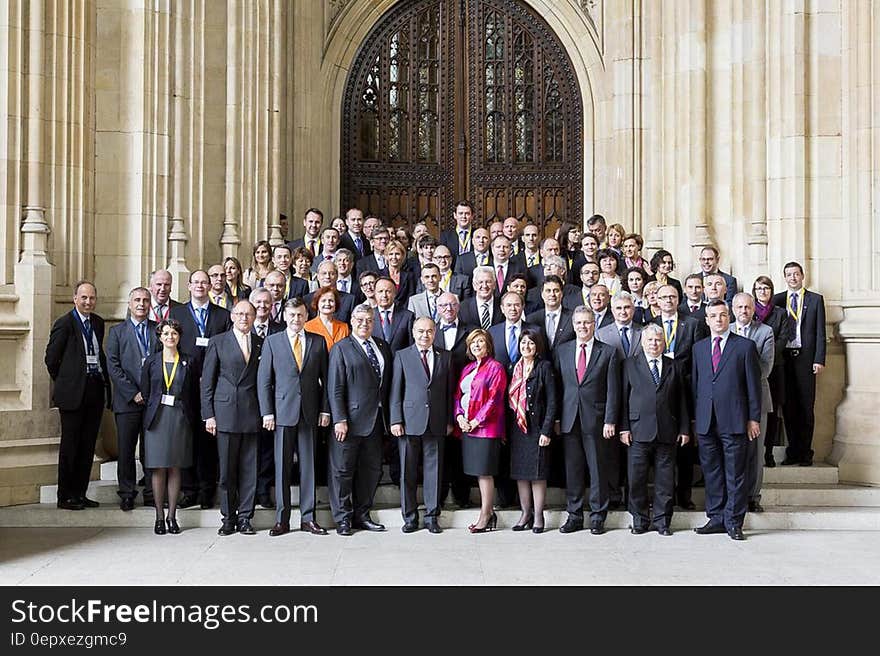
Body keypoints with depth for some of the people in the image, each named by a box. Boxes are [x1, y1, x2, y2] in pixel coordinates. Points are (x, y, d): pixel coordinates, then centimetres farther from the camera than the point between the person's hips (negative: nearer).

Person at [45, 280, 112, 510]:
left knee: (88, 444, 9)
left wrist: (105, 382, 12)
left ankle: (80, 493, 18)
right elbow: (51, 358, -5)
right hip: (73, 392, -6)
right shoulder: (64, 323, -8)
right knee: (70, 444, 0)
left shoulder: (98, 323, 12)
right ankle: (65, 496, 8)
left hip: (95, 390, 6)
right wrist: (63, 382, 3)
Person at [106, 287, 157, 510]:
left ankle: (151, 493, 11)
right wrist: (133, 393, -10)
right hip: (127, 400, -1)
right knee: (126, 450, 2)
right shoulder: (117, 331, 6)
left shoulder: (158, 330, 11)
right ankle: (127, 494, 11)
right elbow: (113, 367, -2)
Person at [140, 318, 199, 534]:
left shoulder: (189, 362, 5)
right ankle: (159, 517, 7)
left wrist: (192, 419, 0)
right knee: (158, 469, 0)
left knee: (175, 468, 4)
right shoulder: (151, 361, 6)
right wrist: (149, 415, 3)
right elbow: (145, 392, 8)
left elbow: (194, 394, 5)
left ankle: (172, 516, 10)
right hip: (157, 418, 0)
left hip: (180, 419, 0)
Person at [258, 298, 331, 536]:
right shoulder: (272, 342, 5)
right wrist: (267, 413, -4)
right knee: (282, 466, 2)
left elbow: (325, 379, 9)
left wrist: (325, 410, 2)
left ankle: (308, 518, 11)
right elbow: (263, 380, 3)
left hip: (310, 413, 1)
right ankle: (282, 519, 9)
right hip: (283, 412, -1)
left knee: (309, 465, 4)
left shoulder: (318, 342, 8)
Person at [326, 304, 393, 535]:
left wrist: (388, 417, 7)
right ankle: (343, 518, 11)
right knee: (343, 470, 1)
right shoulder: (341, 349, -3)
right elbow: (335, 388, -8)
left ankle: (361, 515, 20)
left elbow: (387, 383, 13)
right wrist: (340, 419, -15)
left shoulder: (383, 347, 14)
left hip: (376, 419, 6)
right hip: (351, 419, -5)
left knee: (372, 469, 9)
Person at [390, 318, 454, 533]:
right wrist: (395, 420, -5)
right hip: (409, 422, -1)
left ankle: (432, 517, 13)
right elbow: (395, 391, 2)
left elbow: (449, 391, 10)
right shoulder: (402, 356, 5)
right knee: (407, 472, 3)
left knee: (434, 471, 5)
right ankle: (410, 517, 13)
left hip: (436, 424, 2)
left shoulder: (445, 357, 11)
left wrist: (449, 420, 6)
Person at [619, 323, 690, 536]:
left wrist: (684, 429, 5)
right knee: (636, 478, 1)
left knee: (665, 479, 4)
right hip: (639, 430, -1)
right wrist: (624, 428, -3)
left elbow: (682, 400, 11)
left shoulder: (676, 366, 11)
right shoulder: (630, 364, 8)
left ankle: (662, 521, 14)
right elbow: (623, 398, 4)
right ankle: (640, 520, 13)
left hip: (667, 431, 1)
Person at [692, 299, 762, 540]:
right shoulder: (699, 348, 14)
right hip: (706, 422, 4)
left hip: (734, 421, -4)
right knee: (711, 473, 8)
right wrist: (694, 418, 10)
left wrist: (754, 418, -4)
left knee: (735, 474, 1)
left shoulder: (745, 346, 2)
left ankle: (733, 522, 8)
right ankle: (716, 519, 17)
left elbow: (753, 384, 1)